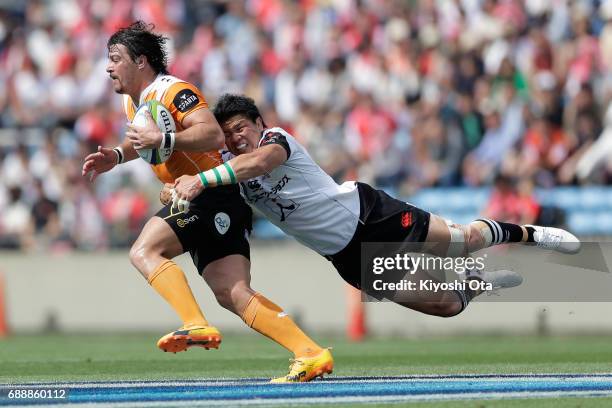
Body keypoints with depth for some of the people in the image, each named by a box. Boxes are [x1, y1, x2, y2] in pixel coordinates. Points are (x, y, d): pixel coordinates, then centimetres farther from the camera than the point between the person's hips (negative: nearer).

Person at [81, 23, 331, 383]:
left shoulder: (172, 91, -12)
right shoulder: (133, 100, 18)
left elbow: (214, 135, -26)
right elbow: (143, 140, 40)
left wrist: (163, 139, -34)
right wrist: (116, 156, 21)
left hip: (213, 193, -9)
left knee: (145, 251, -21)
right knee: (233, 294, -4)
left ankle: (196, 326, -33)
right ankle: (312, 353, -11)